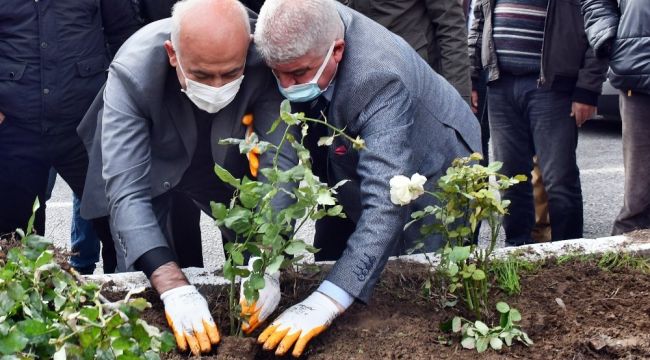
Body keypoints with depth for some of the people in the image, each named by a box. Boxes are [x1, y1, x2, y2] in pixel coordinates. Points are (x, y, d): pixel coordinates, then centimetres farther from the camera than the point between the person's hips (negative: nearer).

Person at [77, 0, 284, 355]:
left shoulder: (264, 60, -33)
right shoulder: (132, 73, -37)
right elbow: (126, 191, -41)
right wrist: (174, 287, -53)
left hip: (226, 164, 2)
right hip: (148, 167, -2)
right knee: (143, 283, -1)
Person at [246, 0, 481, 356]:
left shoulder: (378, 77, -40)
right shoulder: (299, 39, -23)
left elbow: (387, 200, -46)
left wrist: (329, 300, -54)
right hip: (351, 176, 6)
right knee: (327, 271, 12)